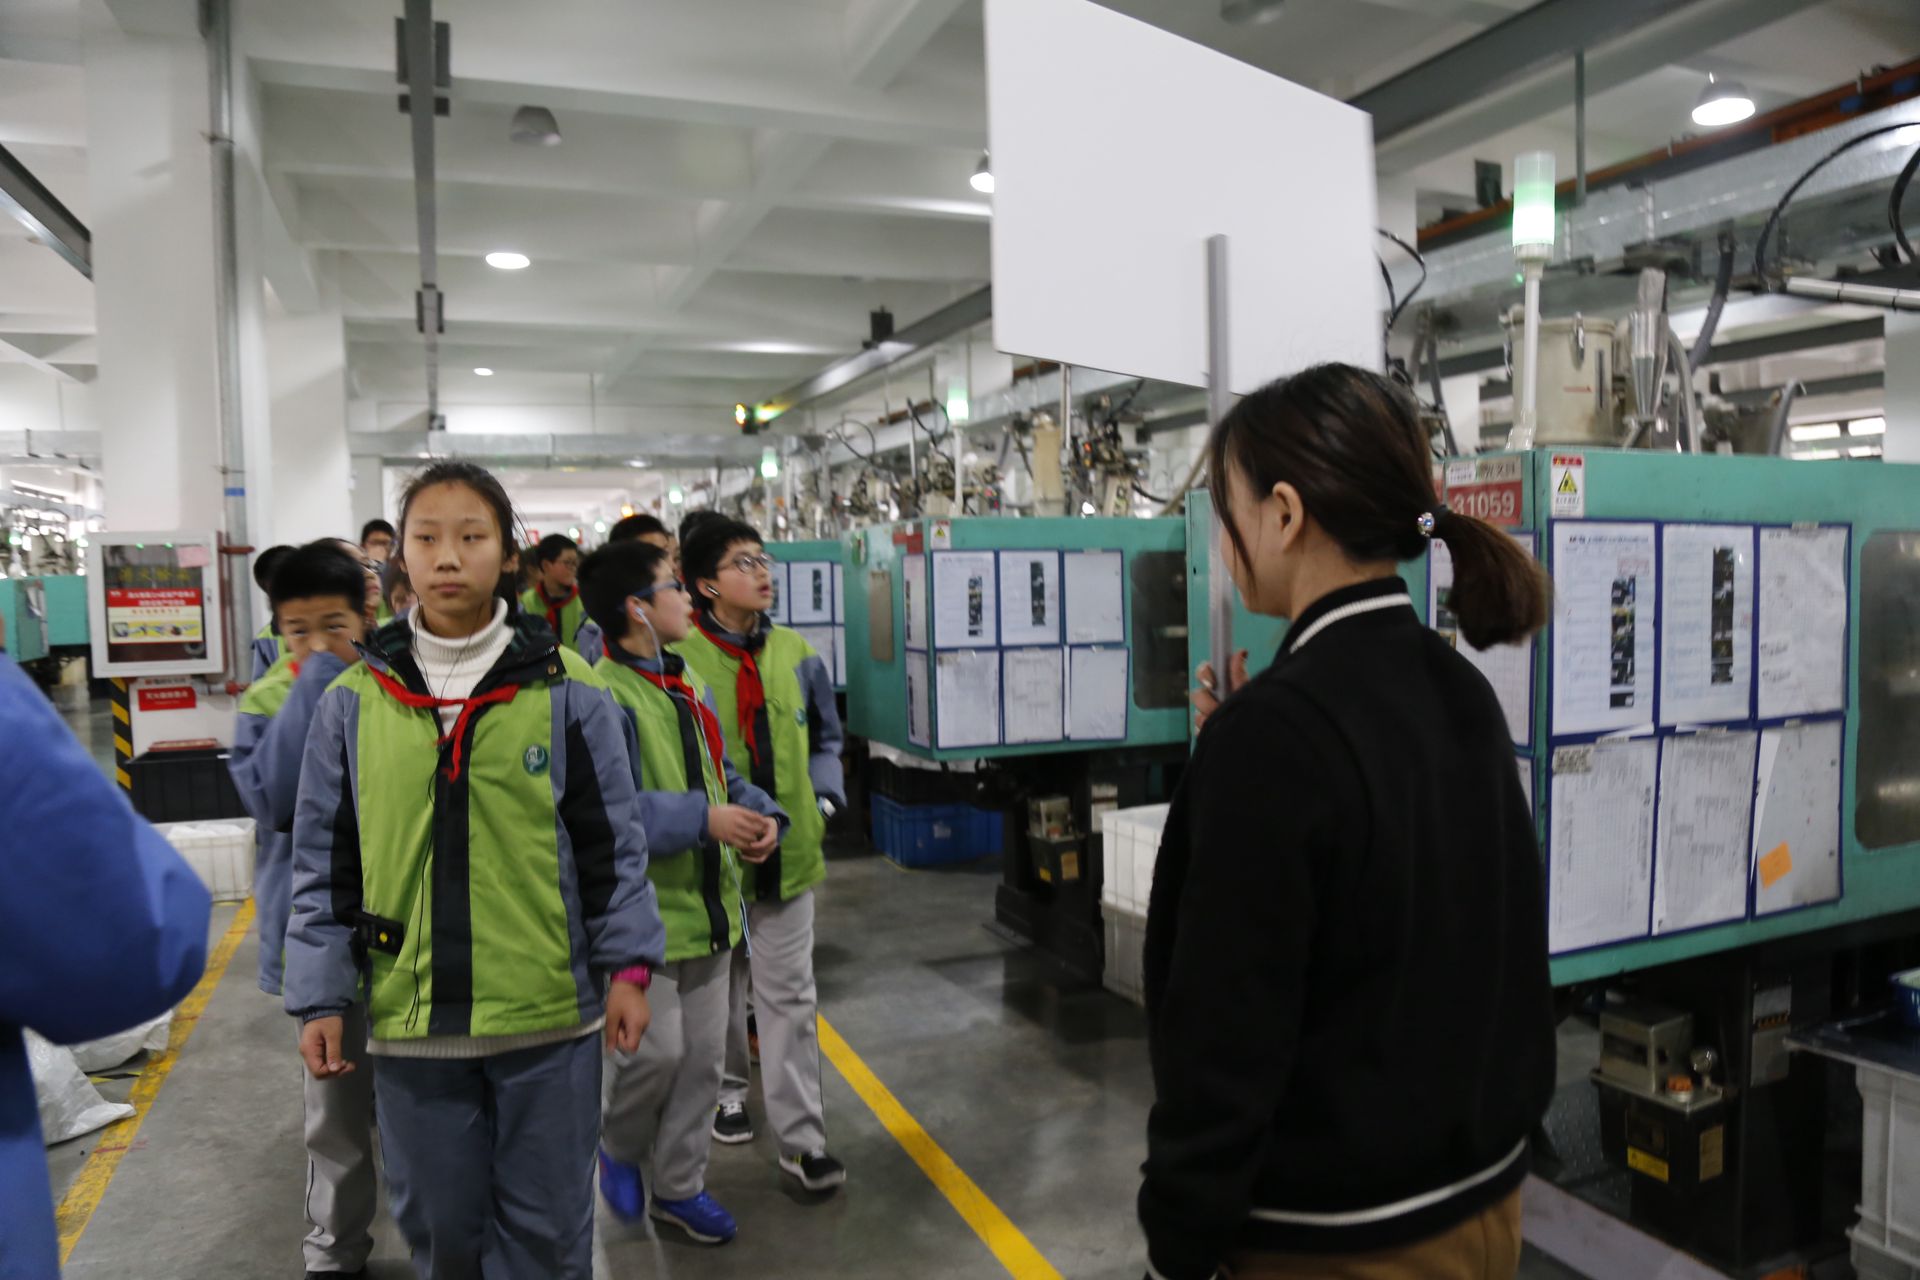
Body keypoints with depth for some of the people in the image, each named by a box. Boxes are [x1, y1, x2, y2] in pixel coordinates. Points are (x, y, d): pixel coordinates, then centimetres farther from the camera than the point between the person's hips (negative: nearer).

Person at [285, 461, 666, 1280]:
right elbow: (323, 866, 6)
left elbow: (613, 845, 0)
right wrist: (320, 999, 3)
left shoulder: (569, 692, -4)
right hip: (409, 1021, 2)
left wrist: (628, 966, -2)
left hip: (550, 1014, -1)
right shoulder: (353, 701, 1)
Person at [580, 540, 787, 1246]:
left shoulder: (692, 687, 9)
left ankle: (680, 1184, 34)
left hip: (708, 907, 8)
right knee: (655, 1051, 0)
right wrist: (703, 819, -28)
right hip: (643, 915, -8)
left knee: (702, 1057, 16)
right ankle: (619, 1147, 32)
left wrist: (763, 816, -2)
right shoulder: (603, 695, -18)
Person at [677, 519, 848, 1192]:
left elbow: (824, 738, 15)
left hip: (788, 851, 3)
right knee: (719, 988, 18)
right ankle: (728, 1091, 43)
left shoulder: (796, 654, 2)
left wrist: (824, 796, 1)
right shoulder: (677, 658, -12)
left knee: (790, 997, 6)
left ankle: (802, 1139, 14)